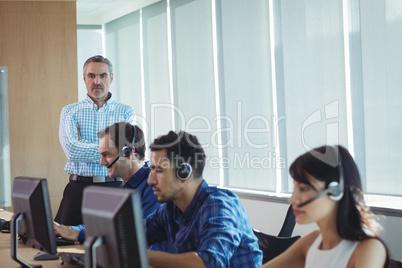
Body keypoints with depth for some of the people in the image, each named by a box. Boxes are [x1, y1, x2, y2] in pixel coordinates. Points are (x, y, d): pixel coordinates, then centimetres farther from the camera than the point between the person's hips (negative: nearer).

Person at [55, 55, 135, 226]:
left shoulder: (126, 112, 9)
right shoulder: (70, 111, 9)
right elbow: (71, 149, -8)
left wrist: (83, 146, -5)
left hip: (115, 187, 0)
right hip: (78, 187, 0)